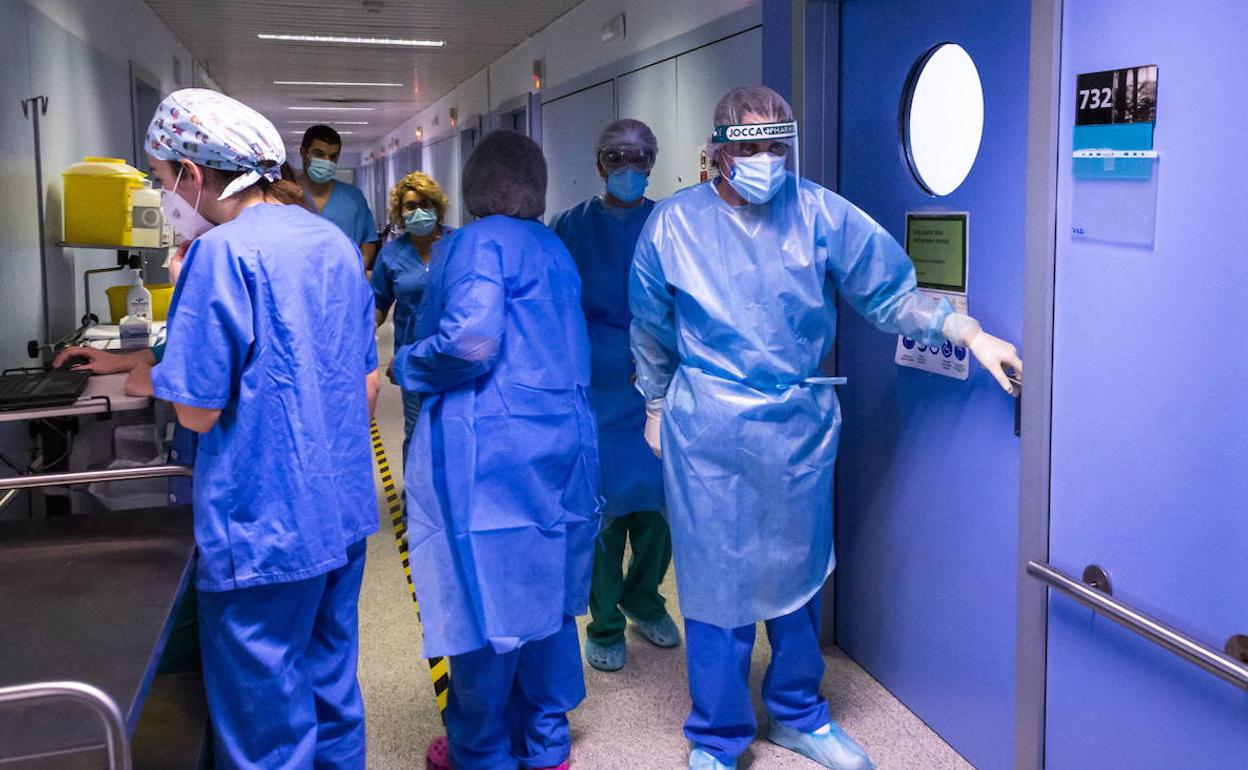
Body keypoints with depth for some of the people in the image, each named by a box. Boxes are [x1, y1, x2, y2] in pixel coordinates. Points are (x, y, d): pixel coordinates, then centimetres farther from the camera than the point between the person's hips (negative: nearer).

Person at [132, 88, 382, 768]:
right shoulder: (334, 243, 8)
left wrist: (151, 375, 2)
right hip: (344, 508, 8)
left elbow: (200, 411, -16)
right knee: (332, 694, 21)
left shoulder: (223, 252, -16)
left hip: (264, 527, -8)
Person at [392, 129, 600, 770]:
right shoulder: (554, 249, 14)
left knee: (486, 602, 4)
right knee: (543, 592, 16)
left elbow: (469, 342, -20)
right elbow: (565, 350, 12)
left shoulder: (478, 242, -8)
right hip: (562, 443, 8)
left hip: (491, 447, -8)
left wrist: (406, 365, -4)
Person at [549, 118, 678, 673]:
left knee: (658, 501, 5)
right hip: (594, 391, -1)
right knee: (605, 506, 0)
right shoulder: (571, 228, 4)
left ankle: (643, 601, 29)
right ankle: (605, 624, 17)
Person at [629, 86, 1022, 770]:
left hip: (801, 427, 2)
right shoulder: (674, 223, -3)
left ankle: (798, 714, 37)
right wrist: (657, 406, 14)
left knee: (798, 572, 15)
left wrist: (969, 333, -11)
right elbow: (651, 330, 8)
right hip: (708, 431, -2)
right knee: (718, 580, 4)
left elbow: (891, 292, -1)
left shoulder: (821, 214, -3)